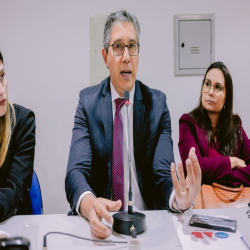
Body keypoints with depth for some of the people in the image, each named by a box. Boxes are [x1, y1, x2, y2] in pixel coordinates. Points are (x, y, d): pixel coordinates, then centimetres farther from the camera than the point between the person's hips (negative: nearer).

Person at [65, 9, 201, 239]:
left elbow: (163, 172, -6)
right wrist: (89, 204, -32)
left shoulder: (157, 103, 3)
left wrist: (178, 197, -29)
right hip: (100, 219, 0)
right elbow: (77, 171, -10)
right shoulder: (88, 101, 2)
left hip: (146, 220, 1)